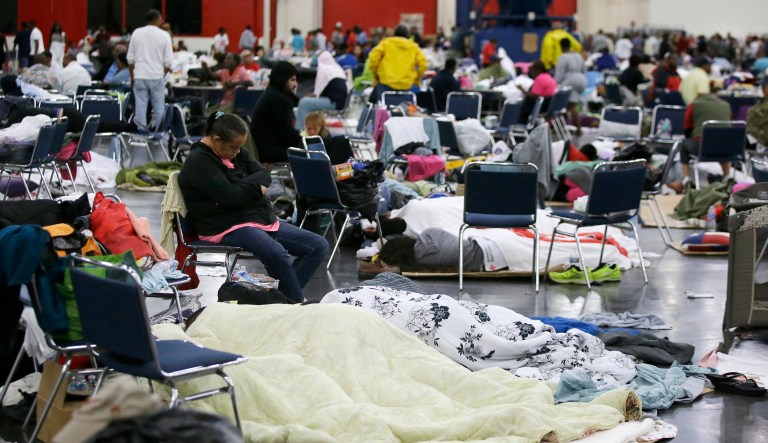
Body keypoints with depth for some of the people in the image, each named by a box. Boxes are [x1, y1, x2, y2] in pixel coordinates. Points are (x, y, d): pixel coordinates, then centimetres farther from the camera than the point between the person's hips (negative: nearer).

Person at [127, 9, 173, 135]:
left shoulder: (136, 33, 1)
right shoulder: (164, 35, -5)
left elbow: (130, 58, 5)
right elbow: (168, 61, -5)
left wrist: (132, 76, 15)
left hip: (139, 76, 2)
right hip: (157, 76, -2)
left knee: (140, 105, 4)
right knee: (159, 107, 8)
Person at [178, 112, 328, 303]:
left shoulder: (237, 152, 15)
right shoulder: (198, 162, -12)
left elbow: (264, 175, 6)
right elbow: (229, 196, -21)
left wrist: (245, 185, -13)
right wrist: (255, 188, -4)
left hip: (261, 219, 10)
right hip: (227, 227, -10)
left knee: (319, 246, 0)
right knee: (277, 254, -37)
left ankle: (285, 297, -7)